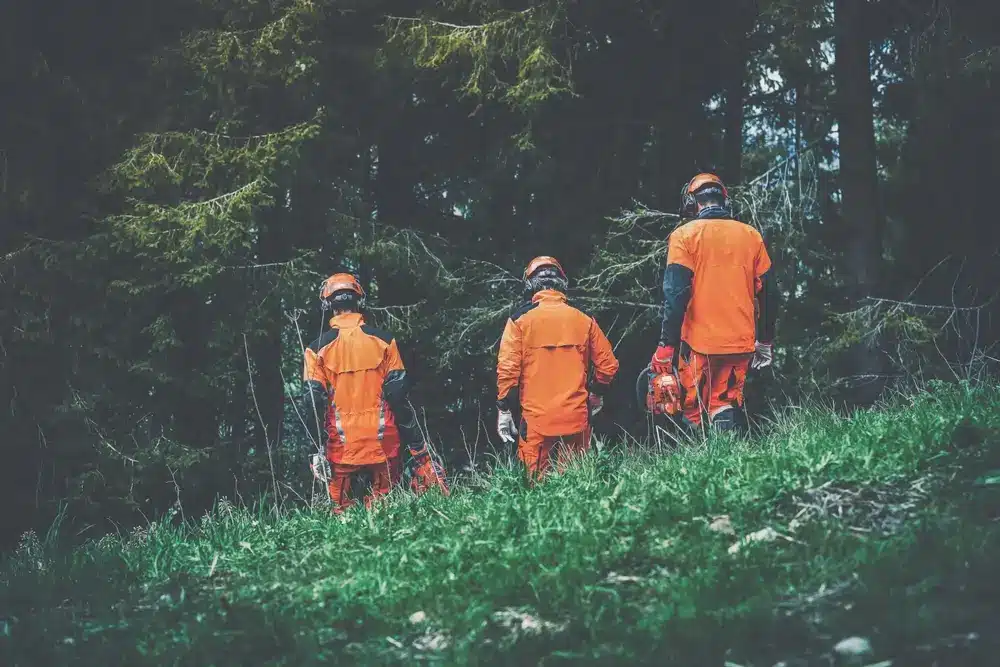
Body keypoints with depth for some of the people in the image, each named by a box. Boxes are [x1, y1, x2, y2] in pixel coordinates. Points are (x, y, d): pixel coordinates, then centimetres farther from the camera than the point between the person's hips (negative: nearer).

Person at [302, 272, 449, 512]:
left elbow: (314, 403, -6)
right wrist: (417, 446, 2)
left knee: (342, 511, 9)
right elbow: (399, 396, -4)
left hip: (341, 446, -1)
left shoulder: (318, 349, -5)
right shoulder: (383, 340, -3)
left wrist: (320, 447, 1)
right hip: (384, 443, 1)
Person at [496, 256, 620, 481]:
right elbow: (608, 364, 9)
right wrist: (596, 395, 25)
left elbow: (507, 368, -7)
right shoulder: (584, 320, 5)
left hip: (537, 420, -3)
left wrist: (504, 409, 2)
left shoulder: (520, 319, -3)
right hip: (577, 418, 3)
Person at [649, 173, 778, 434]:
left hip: (700, 343, -4)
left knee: (694, 413, 4)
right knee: (728, 406, 13)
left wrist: (666, 345, -9)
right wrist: (765, 341, 21)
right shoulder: (751, 236, 9)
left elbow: (676, 295, -11)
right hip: (742, 343, 4)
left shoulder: (685, 235, -3)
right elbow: (768, 293, 11)